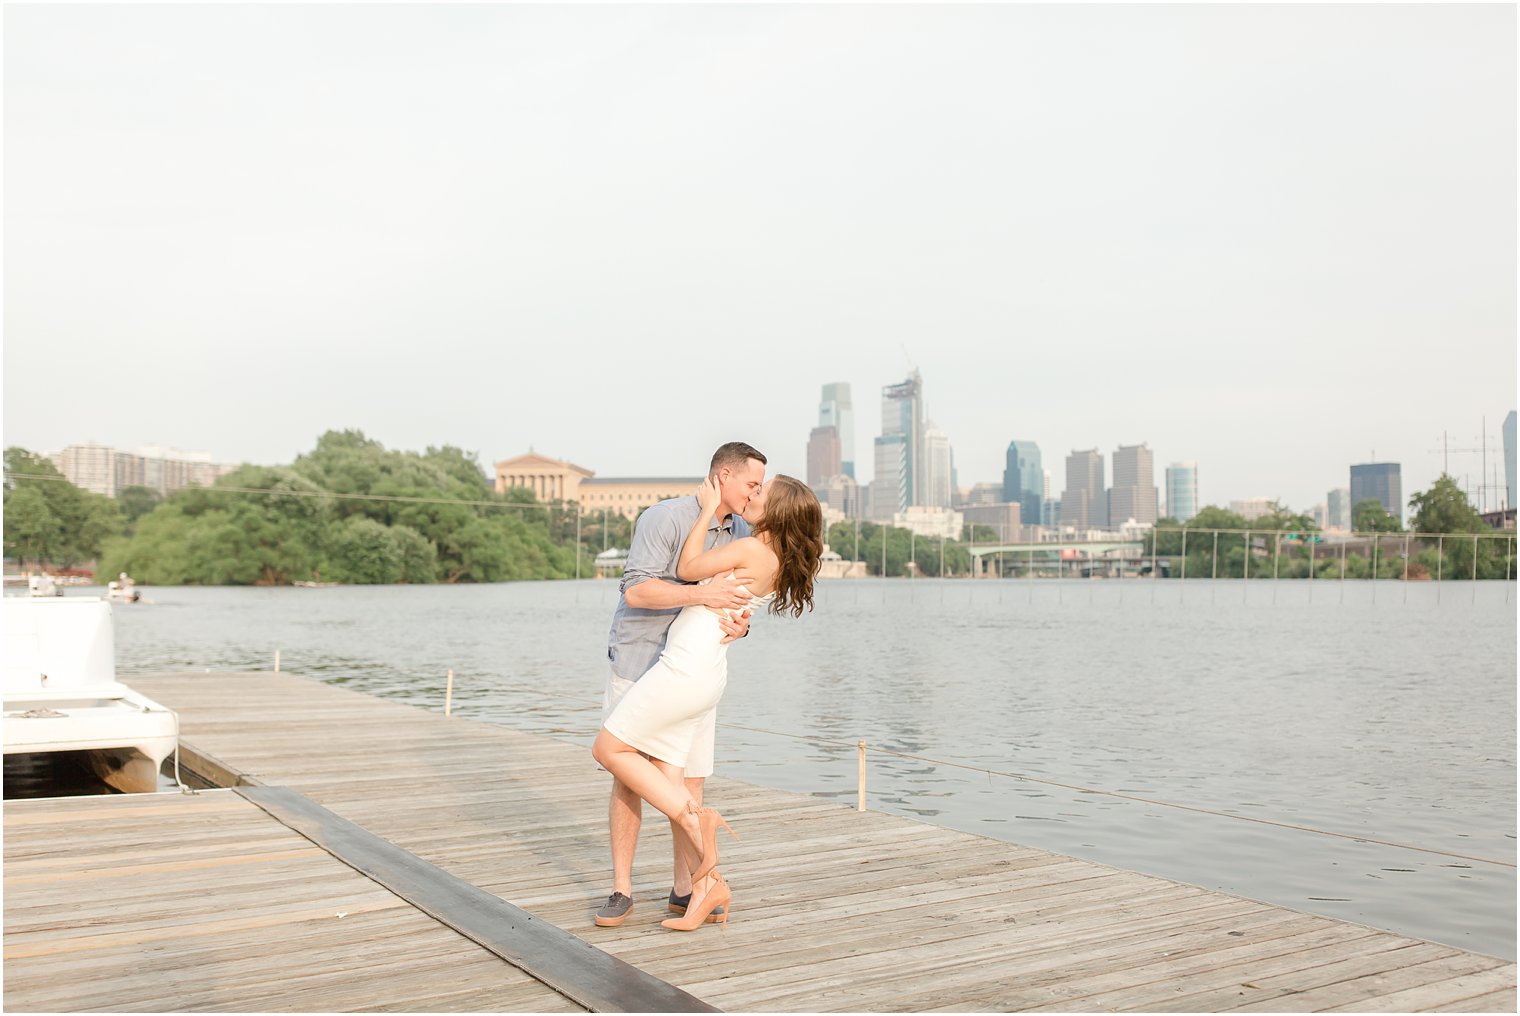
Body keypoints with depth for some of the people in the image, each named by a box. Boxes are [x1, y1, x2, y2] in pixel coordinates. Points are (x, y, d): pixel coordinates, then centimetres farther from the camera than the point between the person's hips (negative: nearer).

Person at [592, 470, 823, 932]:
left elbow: (686, 568, -6)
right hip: (708, 674, 9)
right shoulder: (778, 562, 11)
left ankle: (694, 816, -2)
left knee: (609, 749, 1)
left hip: (686, 667, -9)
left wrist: (708, 508, 0)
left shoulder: (751, 549, -15)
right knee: (668, 782, 9)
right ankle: (707, 885, 7)